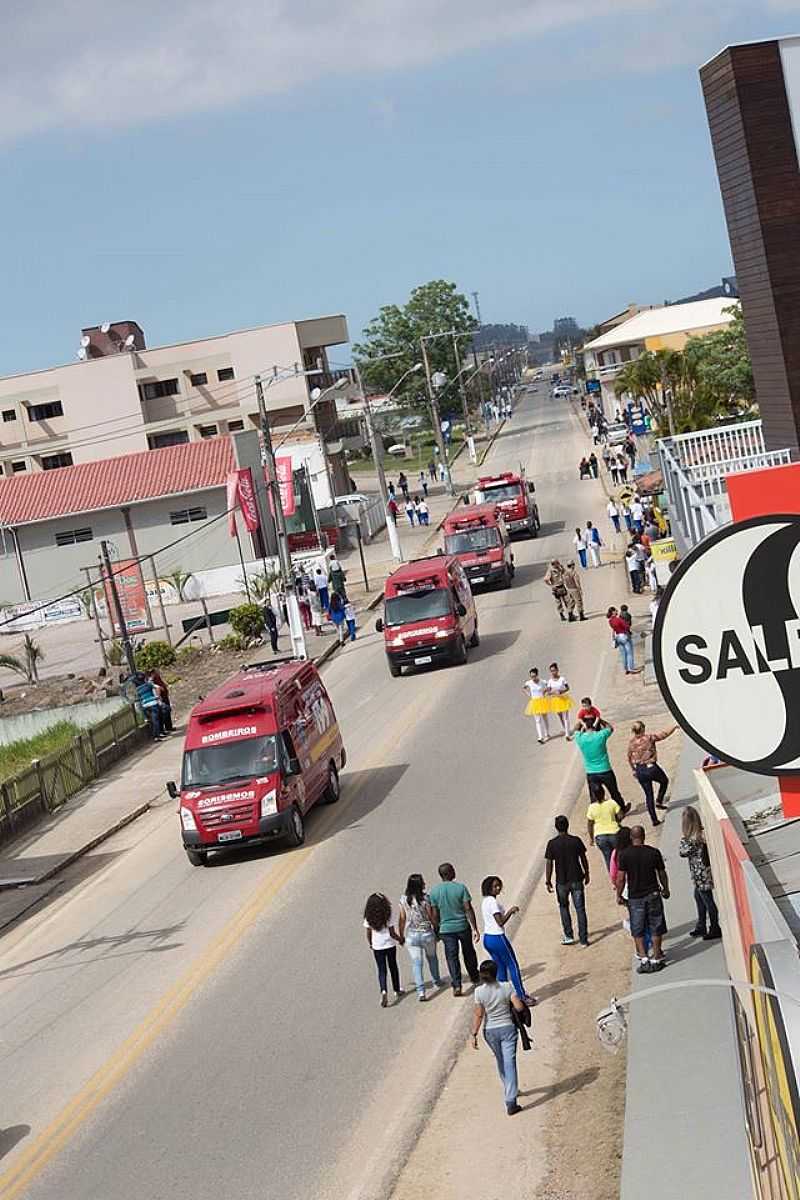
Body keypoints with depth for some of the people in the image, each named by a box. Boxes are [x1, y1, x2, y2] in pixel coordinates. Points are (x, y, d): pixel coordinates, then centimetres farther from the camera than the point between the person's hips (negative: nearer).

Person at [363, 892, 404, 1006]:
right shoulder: (387, 917, -14)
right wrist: (400, 940, 5)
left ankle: (383, 991, -17)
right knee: (393, 967, 18)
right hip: (390, 945, -1)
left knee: (381, 970, 6)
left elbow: (368, 934, -1)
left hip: (377, 947, 1)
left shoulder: (369, 918, -8)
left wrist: (370, 944, 18)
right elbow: (392, 934, -12)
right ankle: (397, 991, 31)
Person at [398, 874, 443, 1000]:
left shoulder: (403, 899, -6)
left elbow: (402, 919, -2)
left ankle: (421, 991, -6)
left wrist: (401, 935, 9)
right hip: (427, 933, -1)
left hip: (411, 936, 1)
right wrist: (437, 929, 6)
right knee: (432, 957, 24)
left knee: (416, 963, 4)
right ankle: (436, 981, 41)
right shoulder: (425, 898, -14)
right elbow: (431, 917, -9)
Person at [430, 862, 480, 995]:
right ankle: (474, 977, 38)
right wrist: (475, 929, -9)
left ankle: (457, 985, -5)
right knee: (468, 952, 20)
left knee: (452, 957, 5)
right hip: (463, 926, 0)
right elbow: (468, 909, -12)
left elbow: (435, 914, -2)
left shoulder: (434, 891, -6)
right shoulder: (461, 887, -11)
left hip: (446, 929, 0)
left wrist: (436, 930, 10)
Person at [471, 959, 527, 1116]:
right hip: (507, 1028, -1)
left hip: (490, 1031, 2)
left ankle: (510, 1090, 43)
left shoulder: (479, 992, -13)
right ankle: (510, 1102, -7)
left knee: (500, 1061, 23)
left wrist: (474, 1034, -4)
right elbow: (519, 1007, -15)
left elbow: (478, 1015, -11)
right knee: (509, 1063, -1)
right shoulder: (506, 987, -13)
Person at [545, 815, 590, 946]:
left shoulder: (552, 844, -10)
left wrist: (548, 882, 2)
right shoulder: (576, 841, -6)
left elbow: (549, 864, -8)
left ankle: (568, 936, 17)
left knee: (564, 907, 19)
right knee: (580, 909, 6)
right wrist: (586, 874, 18)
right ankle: (583, 939, 6)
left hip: (562, 882, -1)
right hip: (577, 880, 1)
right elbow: (583, 859, 3)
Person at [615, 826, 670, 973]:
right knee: (656, 928, 10)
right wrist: (665, 889, 20)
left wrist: (619, 895, 5)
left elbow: (620, 878, -8)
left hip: (635, 897, -1)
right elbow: (662, 874, 4)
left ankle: (644, 959, -3)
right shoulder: (654, 852, -4)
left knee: (638, 931, 8)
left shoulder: (623, 855, -8)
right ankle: (656, 959, 15)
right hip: (653, 895, 1)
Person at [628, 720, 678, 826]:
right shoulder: (649, 737, -11)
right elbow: (664, 735, -2)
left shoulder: (631, 742, 0)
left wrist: (633, 770, 24)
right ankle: (659, 801, 15)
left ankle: (654, 819, 13)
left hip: (640, 770, 4)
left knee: (648, 795, 13)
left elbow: (629, 758, 9)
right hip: (651, 768, -4)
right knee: (664, 781, 28)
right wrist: (674, 727, 14)